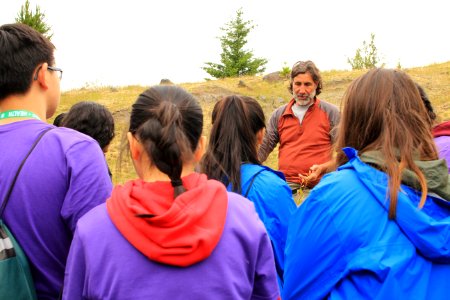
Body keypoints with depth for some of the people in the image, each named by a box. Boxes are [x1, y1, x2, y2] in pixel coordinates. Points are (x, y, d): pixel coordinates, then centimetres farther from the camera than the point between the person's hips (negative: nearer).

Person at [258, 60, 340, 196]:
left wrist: (322, 168, -14)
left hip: (319, 185, -2)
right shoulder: (279, 115, 15)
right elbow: (263, 149, 16)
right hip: (286, 183, 2)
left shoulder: (331, 112, 6)